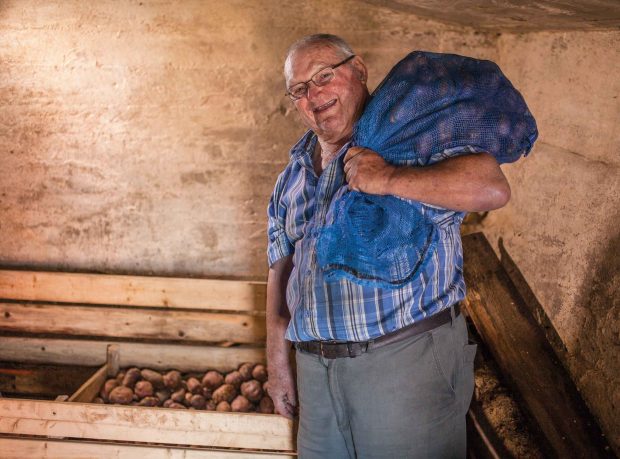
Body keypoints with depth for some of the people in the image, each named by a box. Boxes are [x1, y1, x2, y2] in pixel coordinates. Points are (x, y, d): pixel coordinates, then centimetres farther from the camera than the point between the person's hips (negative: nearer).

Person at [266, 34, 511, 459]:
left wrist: (389, 179, -26)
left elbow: (492, 188, -21)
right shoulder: (295, 171, 13)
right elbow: (282, 265, 15)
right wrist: (278, 360, 13)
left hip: (407, 358, -5)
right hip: (315, 365, 6)